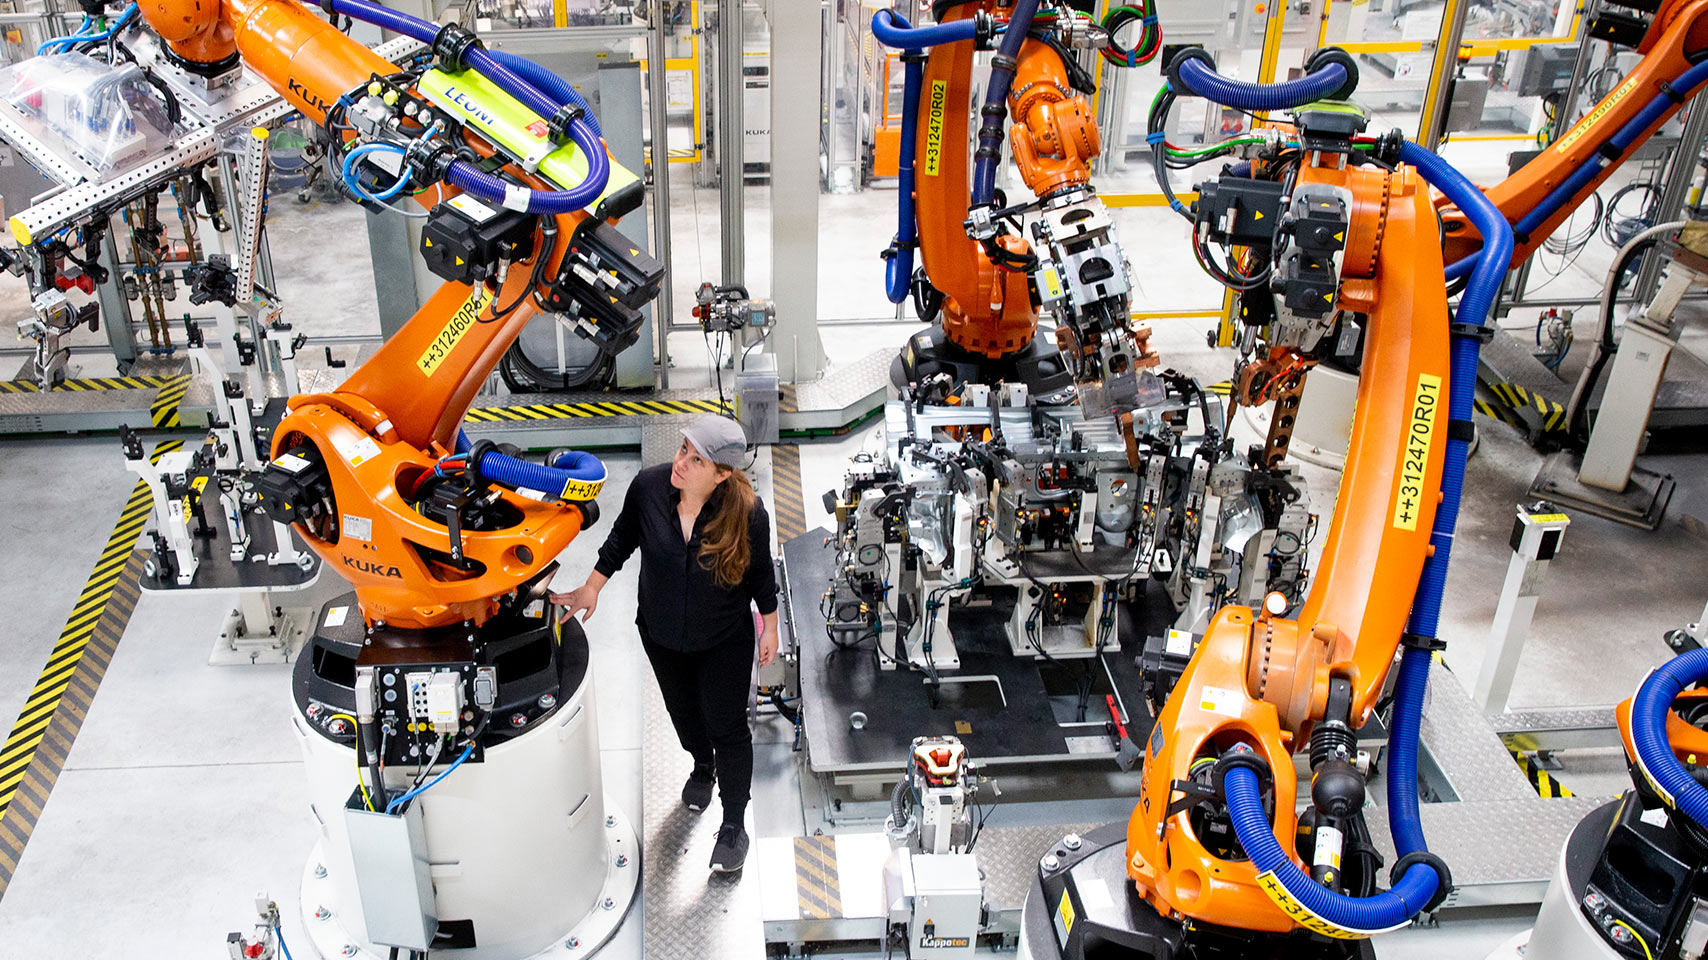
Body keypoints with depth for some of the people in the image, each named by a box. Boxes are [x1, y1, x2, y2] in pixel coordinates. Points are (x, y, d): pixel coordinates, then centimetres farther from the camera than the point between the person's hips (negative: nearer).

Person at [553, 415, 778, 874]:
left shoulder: (748, 512, -29)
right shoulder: (649, 486, -24)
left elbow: (760, 571, -10)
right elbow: (622, 537, -3)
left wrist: (769, 626, 1)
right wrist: (592, 588, -2)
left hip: (724, 641, -3)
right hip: (661, 632, 3)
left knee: (727, 727, 6)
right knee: (683, 711, 26)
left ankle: (734, 825, 26)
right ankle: (702, 765, 60)